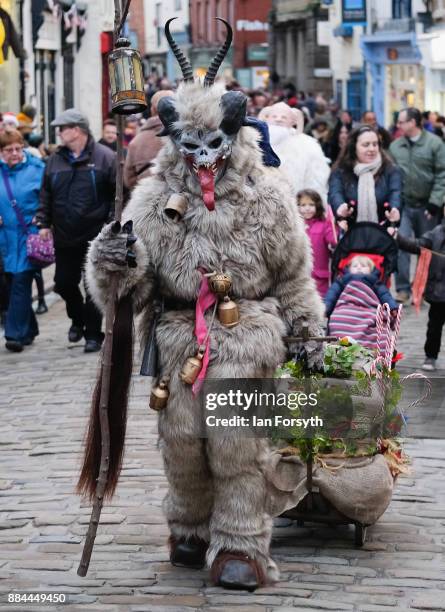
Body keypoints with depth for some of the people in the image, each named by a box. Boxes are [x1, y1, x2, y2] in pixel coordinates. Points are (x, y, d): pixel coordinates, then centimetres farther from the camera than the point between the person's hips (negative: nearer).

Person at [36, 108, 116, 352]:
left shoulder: (105, 158, -7)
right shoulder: (55, 160, 8)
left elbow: (119, 193, -8)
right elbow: (46, 195, 13)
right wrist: (44, 223, 5)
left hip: (95, 237, -5)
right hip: (64, 237, 5)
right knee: (64, 283, 11)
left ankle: (93, 333, 12)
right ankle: (77, 320, 36)